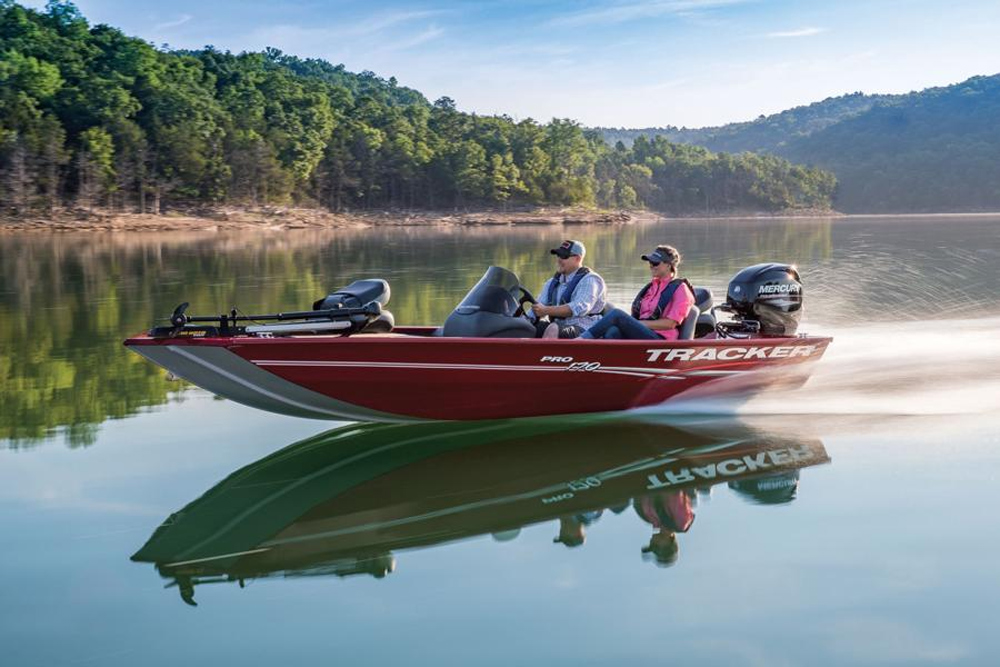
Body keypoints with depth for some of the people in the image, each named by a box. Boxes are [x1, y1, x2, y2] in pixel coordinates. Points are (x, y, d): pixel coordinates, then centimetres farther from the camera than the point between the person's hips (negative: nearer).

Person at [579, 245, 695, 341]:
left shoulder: (680, 288, 2)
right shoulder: (652, 286, 25)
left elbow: (670, 323, -7)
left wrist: (641, 323, -11)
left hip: (659, 339, -6)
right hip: (640, 334, 6)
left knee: (617, 314, -25)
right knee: (612, 332, -29)